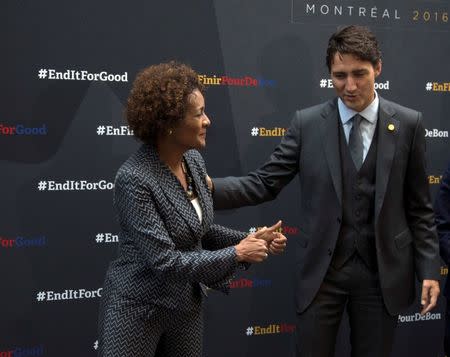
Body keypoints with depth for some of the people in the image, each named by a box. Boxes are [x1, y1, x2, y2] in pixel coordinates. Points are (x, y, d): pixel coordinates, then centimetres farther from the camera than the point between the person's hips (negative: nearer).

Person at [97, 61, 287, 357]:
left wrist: (249, 240, -4)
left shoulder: (194, 162, -1)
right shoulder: (134, 179, -25)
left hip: (187, 305, 7)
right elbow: (164, 260, -26)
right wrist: (236, 254, -19)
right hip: (138, 309, -7)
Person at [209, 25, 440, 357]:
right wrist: (208, 188, -23)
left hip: (383, 270, 1)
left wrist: (429, 269, -1)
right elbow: (264, 183, -7)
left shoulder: (408, 124, -2)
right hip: (321, 269, 0)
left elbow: (418, 206, 2)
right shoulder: (307, 123, -3)